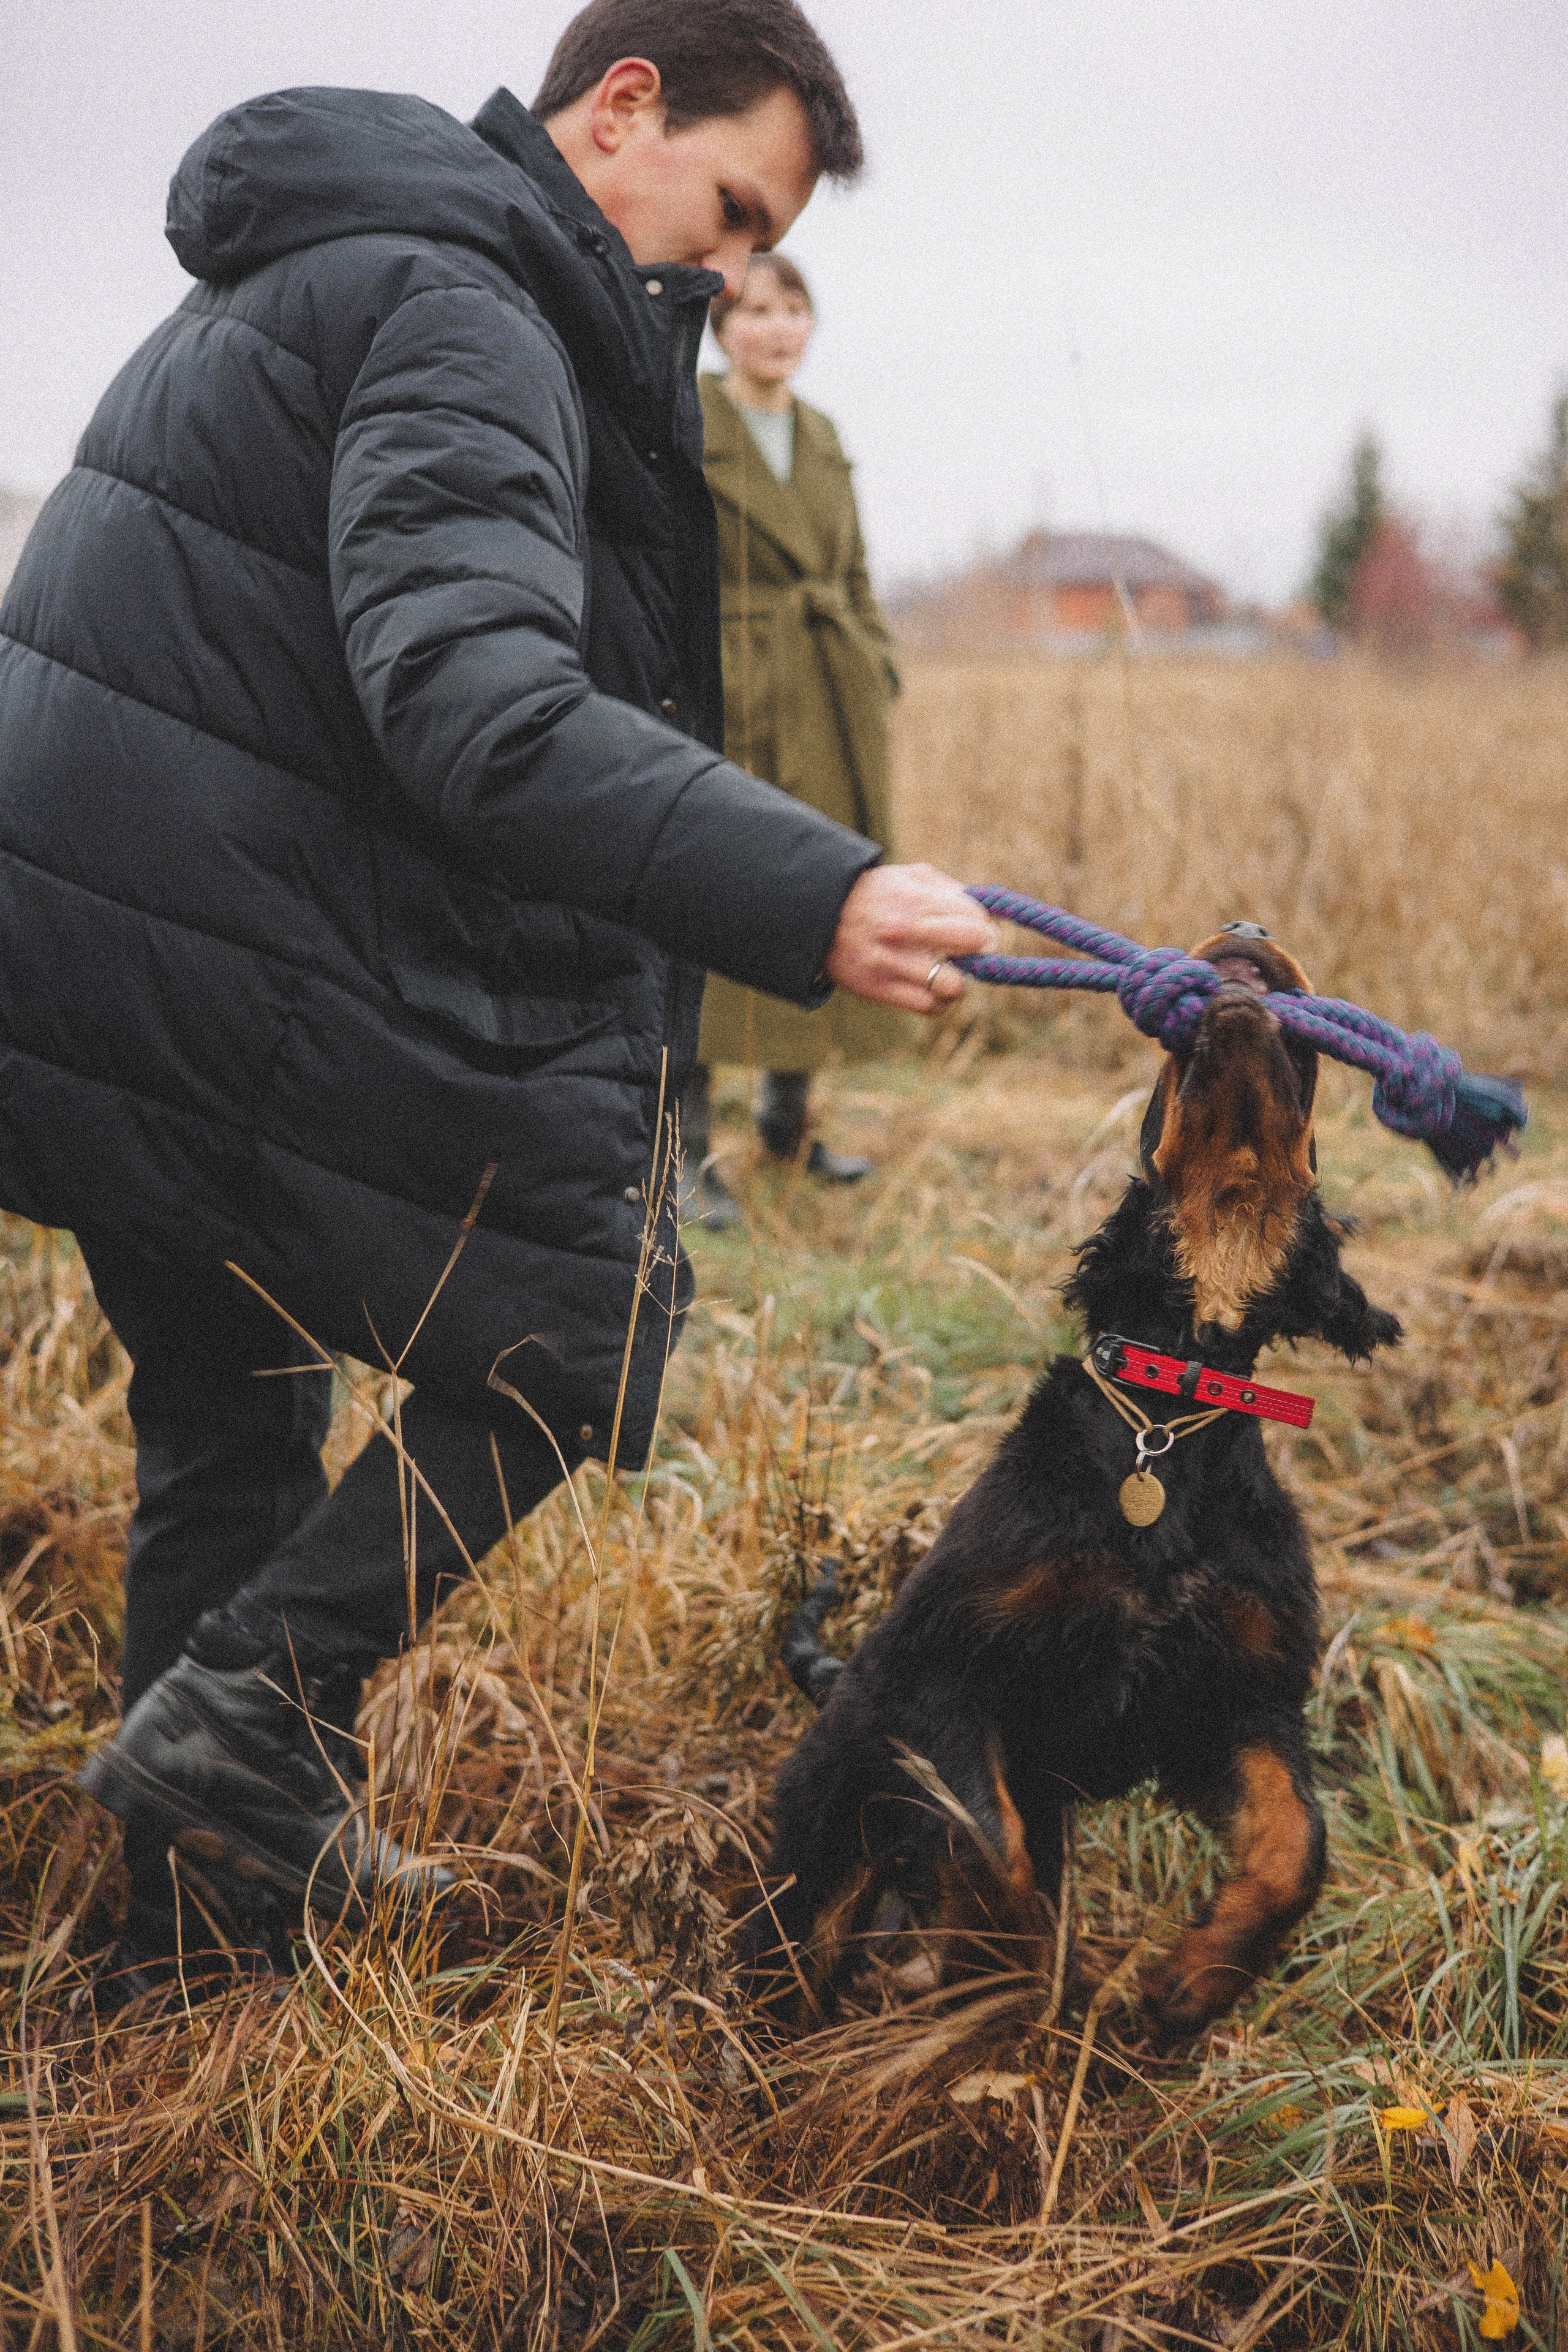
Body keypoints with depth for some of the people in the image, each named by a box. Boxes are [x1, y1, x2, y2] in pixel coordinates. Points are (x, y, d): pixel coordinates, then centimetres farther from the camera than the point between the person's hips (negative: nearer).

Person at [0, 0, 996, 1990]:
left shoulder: (343, 269, 19)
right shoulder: (454, 311, -15)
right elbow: (473, 695, -32)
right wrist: (812, 900, -40)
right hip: (231, 985, -10)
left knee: (229, 1395, 20)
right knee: (582, 1317, 3)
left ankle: (211, 1890, 31)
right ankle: (247, 1714, -2)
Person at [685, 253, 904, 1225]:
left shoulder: (823, 437, 15)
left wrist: (880, 667, 9)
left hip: (833, 709, 7)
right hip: (727, 702, -7)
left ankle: (790, 1117, 26)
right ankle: (688, 1149, -1)